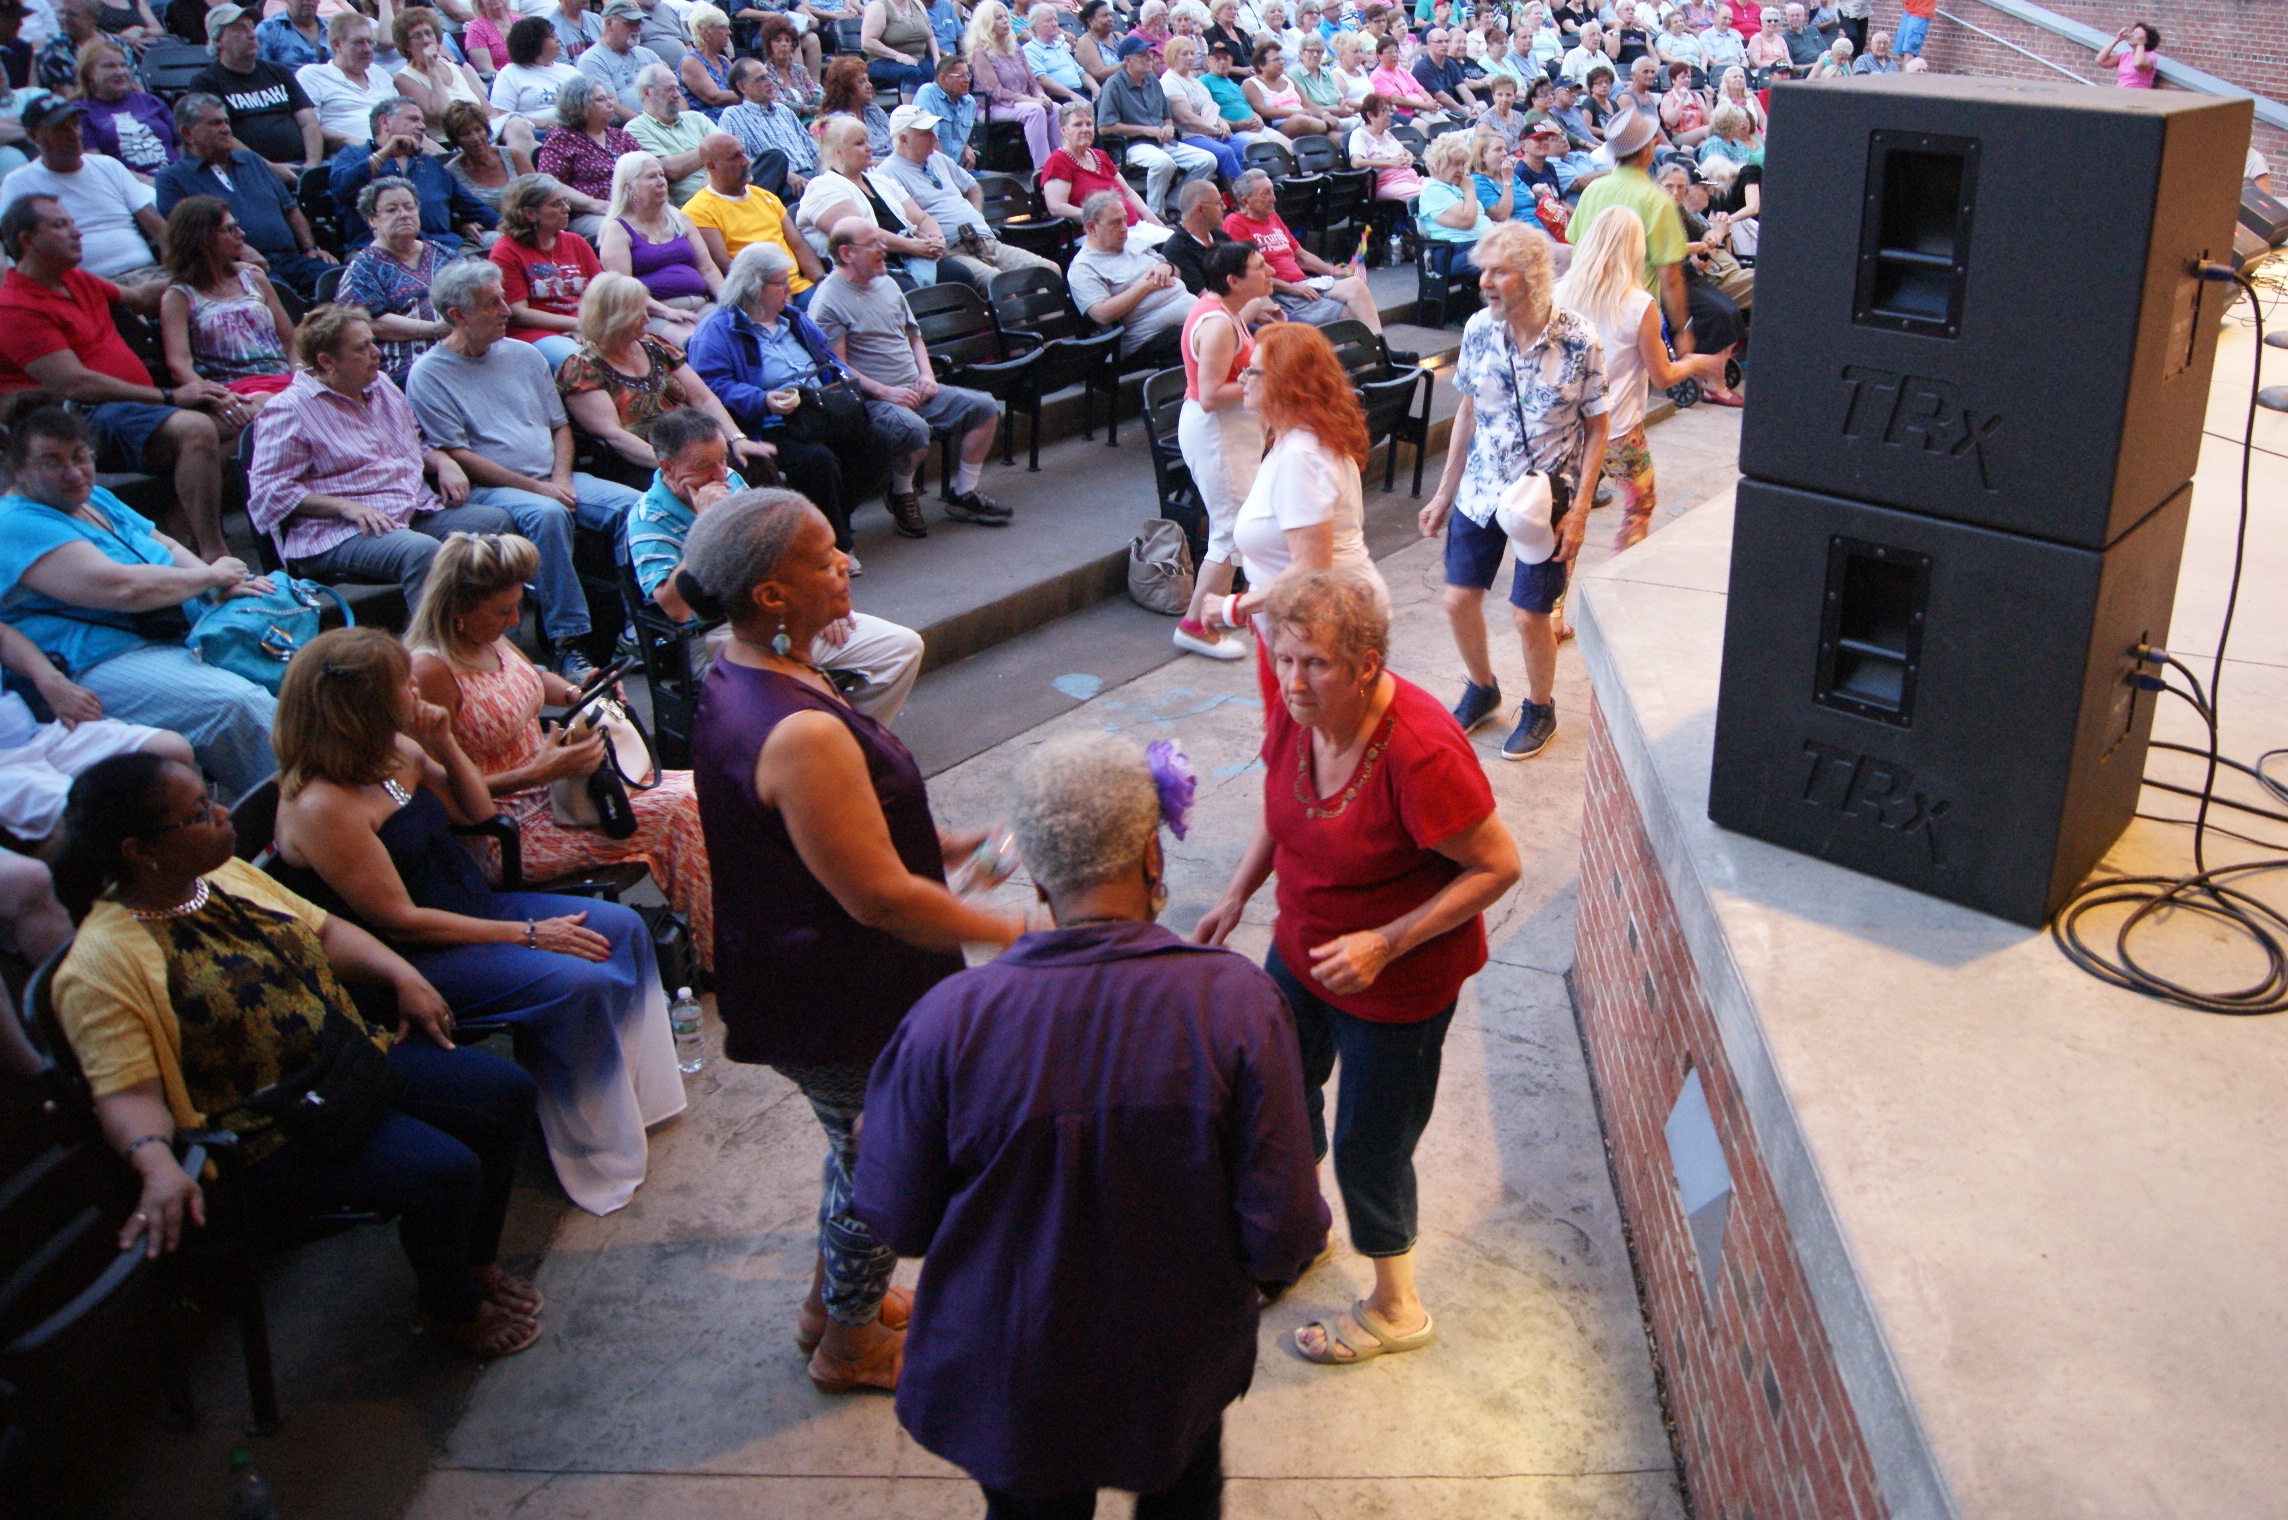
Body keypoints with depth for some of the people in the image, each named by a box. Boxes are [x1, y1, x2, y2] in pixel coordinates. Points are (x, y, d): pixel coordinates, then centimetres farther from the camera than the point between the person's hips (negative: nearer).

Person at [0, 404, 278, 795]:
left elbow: (167, 546, 23)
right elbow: (122, 587, -21)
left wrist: (227, 584, 1)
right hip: (104, 667, -10)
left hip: (184, 637, 10)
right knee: (239, 705, -33)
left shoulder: (97, 499, 19)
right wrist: (212, 576, -8)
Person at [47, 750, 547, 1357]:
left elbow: (323, 930, 15)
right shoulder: (103, 964, -19)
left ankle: (476, 1261, 20)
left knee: (509, 1093, 0)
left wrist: (403, 976, 1)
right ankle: (452, 1307, 6)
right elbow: (129, 1093, -23)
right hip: (271, 1136, -8)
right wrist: (159, 1166, -41)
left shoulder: (225, 875, 5)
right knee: (443, 1171, -25)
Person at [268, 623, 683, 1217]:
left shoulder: (395, 751, -1)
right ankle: (597, 1163, -8)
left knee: (623, 928, 3)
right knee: (580, 984, -24)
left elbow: (476, 811, 15)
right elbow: (401, 921, -24)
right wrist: (527, 934, -19)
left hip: (471, 905, 10)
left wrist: (445, 744, -4)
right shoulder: (322, 807, -27)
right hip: (417, 960, -10)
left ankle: (635, 1093, 16)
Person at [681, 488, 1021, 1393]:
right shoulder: (799, 733, -33)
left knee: (861, 1144, 29)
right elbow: (882, 897, -30)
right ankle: (850, 1344, 37)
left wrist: (958, 847, 9)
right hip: (838, 1007, -9)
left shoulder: (739, 683, -1)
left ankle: (832, 1299, 50)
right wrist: (1015, 935, -19)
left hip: (794, 975, 10)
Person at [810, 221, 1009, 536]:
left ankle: (964, 495, 5)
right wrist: (885, 392, -21)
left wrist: (926, 375, 6)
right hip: (871, 400, -8)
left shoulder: (886, 284, 18)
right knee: (913, 428, -37)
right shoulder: (828, 301, -8)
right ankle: (901, 494, -7)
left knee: (984, 407, -6)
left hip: (915, 389, 8)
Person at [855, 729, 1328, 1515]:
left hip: (1012, 1383, 0)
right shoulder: (1236, 1001, -26)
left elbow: (896, 1223, -13)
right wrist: (1270, 1266, 3)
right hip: (1179, 1373, 0)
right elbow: (1283, 1234, -21)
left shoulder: (949, 1018, -26)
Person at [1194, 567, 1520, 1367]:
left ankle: (1395, 1309, 37)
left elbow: (1498, 866, -25)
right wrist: (1236, 895, -1)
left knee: (1370, 1149, 10)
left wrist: (1385, 943, -28)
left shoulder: (1421, 752, -34)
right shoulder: (1294, 707, -12)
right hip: (1301, 949, 7)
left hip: (1397, 983, -7)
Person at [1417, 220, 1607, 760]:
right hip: (1480, 491, 4)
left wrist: (1579, 509, -14)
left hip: (1546, 498, -4)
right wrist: (1444, 493, 9)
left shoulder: (1579, 341, -17)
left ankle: (1539, 708, 29)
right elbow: (1468, 412, 6)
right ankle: (1481, 690, 35)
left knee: (1528, 615, 0)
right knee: (1458, 600, 6)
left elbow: (1596, 430, -8)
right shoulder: (1479, 330, -5)